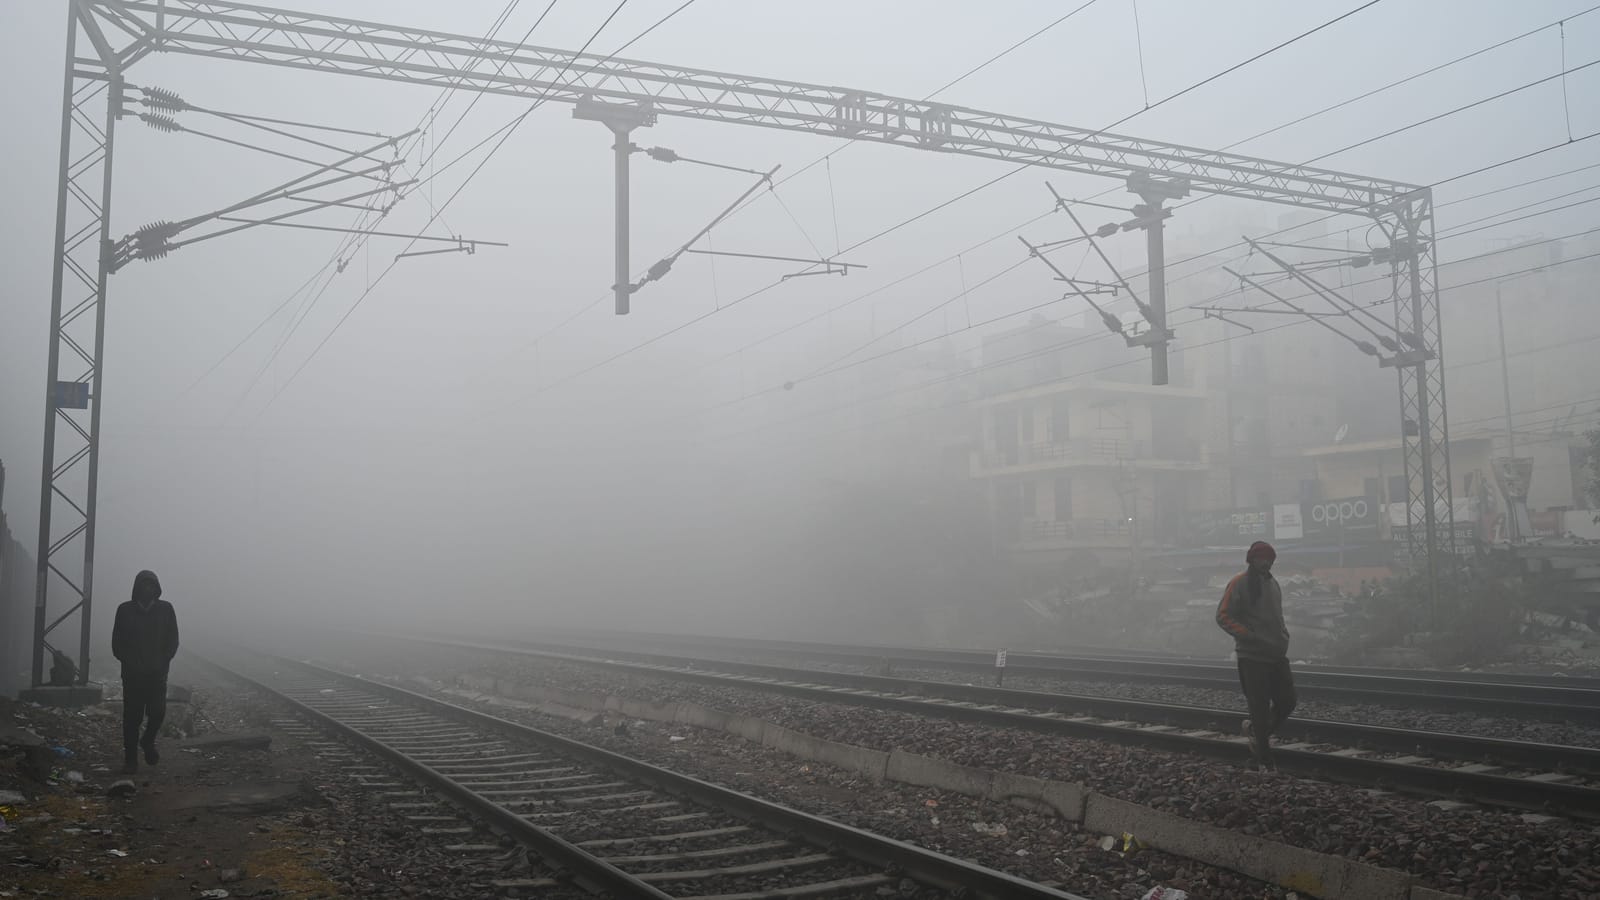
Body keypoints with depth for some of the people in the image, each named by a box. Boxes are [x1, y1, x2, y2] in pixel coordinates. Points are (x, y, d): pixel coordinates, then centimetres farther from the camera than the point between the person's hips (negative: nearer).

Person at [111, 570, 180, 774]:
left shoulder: (165, 609, 5)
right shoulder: (125, 610, 4)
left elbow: (172, 641, 7)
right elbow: (117, 643, 5)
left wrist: (161, 662, -6)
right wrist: (131, 663, -8)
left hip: (157, 672, 0)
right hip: (132, 673, 0)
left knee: (158, 711, -11)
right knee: (132, 716, 0)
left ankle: (148, 741, 18)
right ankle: (130, 759, 9)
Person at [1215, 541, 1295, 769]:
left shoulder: (1272, 583, 16)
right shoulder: (1240, 583, -8)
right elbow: (1223, 616, -13)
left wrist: (1283, 634, 10)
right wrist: (1249, 636, -20)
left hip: (1277, 655, 7)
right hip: (1253, 656, -7)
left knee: (1287, 702, 6)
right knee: (1260, 709, -4)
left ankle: (1255, 730, 30)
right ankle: (1265, 761, 7)